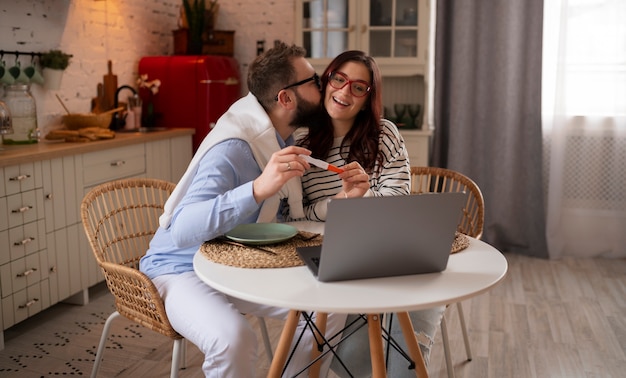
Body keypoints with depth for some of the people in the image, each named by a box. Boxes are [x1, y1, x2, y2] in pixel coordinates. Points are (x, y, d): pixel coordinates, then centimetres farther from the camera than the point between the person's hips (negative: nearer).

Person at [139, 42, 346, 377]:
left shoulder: (284, 136, 0)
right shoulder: (233, 147, -27)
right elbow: (182, 230, -39)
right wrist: (258, 189, -50)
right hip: (183, 269, -7)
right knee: (233, 338, -35)